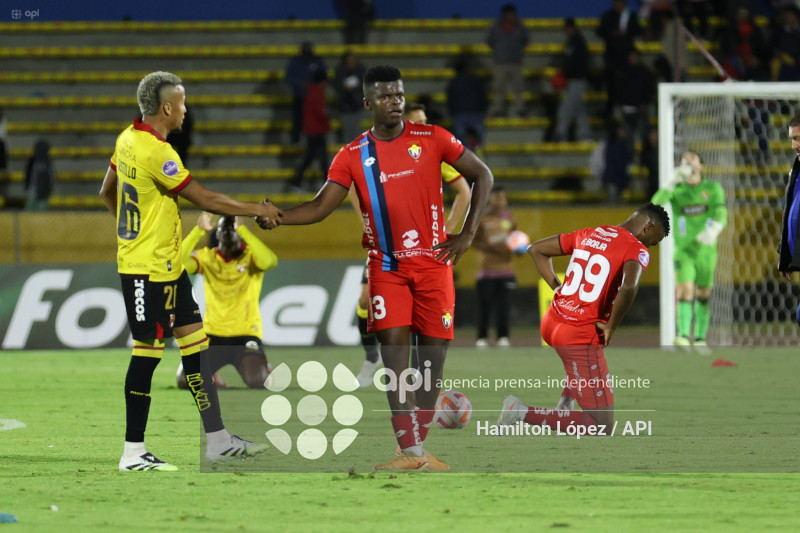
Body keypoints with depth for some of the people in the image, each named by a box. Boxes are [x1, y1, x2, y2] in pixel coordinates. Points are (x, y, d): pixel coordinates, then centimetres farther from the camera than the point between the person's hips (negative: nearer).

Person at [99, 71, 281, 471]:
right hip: (150, 270, -10)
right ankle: (133, 453, 0)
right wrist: (257, 210, -7)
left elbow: (107, 192, 20)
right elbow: (206, 200, -18)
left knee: (195, 343, 12)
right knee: (147, 352, -5)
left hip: (167, 265, 10)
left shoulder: (128, 139, 7)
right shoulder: (157, 152, -22)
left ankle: (217, 441, 16)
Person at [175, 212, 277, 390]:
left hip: (245, 334, -2)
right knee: (185, 381, -14)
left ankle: (264, 369, 15)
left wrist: (242, 229, -26)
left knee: (257, 380, -25)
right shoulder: (207, 256, 4)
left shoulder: (251, 255, -2)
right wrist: (199, 230, -20)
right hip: (213, 335, 2)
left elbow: (269, 262, -27)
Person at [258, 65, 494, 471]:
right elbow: (321, 206, -4)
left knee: (434, 349, 1)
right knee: (393, 347, -12)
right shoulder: (353, 156, 1)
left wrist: (468, 232, -1)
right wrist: (278, 217, -23)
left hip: (433, 261, 0)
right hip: (387, 266, 0)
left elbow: (482, 175, 6)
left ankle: (418, 447, 11)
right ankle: (410, 452, -15)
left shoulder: (431, 139, 0)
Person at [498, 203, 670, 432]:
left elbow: (536, 249, 20)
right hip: (581, 337, -8)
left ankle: (565, 404, 31)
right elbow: (628, 288, -29)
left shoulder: (589, 234, 13)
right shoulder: (637, 250, -8)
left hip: (551, 325, 8)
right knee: (602, 428, -4)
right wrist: (611, 328, -14)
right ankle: (523, 413, -12)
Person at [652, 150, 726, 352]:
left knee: (703, 296, 9)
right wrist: (672, 182, -31)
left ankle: (700, 338, 22)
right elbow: (656, 205, -18)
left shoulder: (713, 188, 0)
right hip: (683, 250, -1)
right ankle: (683, 336, -28)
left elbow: (720, 214, -14)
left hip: (705, 250, 1)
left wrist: (714, 230, -36)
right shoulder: (676, 189, -1)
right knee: (685, 291, -18)